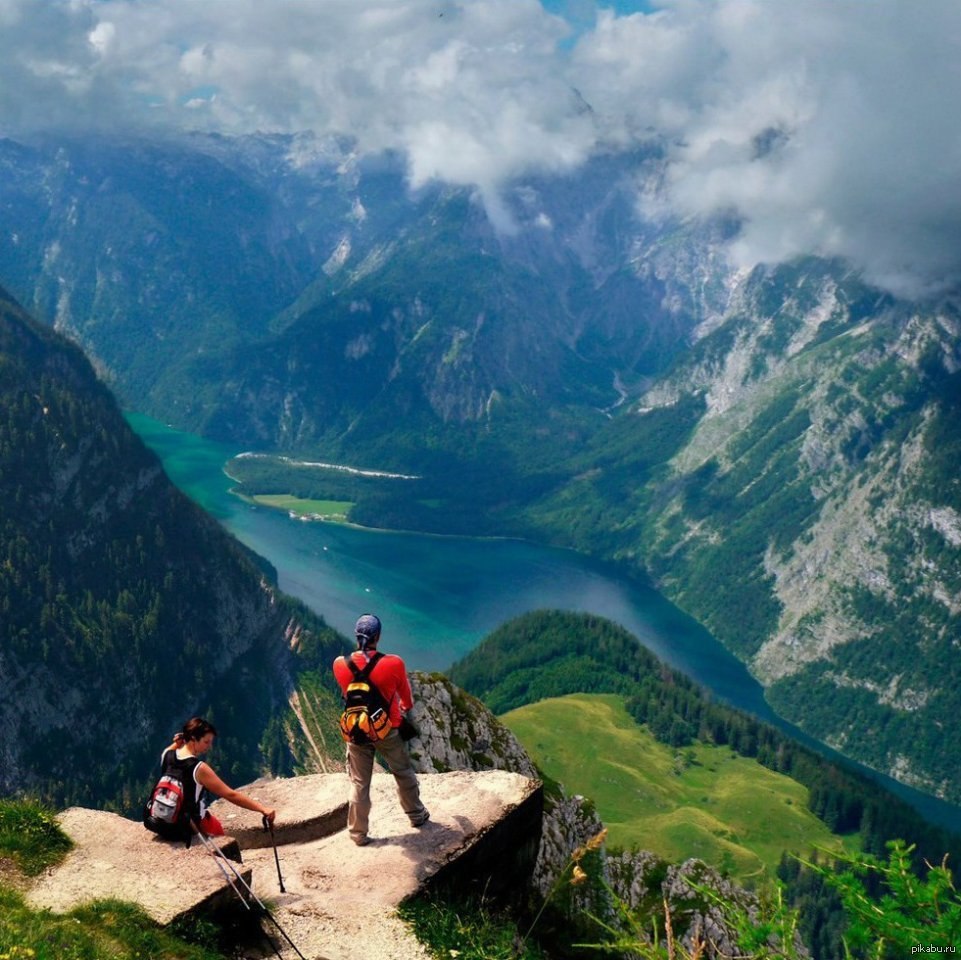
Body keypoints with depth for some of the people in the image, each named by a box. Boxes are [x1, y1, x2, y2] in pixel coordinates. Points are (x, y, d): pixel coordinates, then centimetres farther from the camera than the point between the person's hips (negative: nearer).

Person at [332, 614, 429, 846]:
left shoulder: (340, 665, -15)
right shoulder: (394, 663, -21)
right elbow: (405, 694, -1)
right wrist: (406, 707, 24)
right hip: (388, 730, -1)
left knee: (359, 783, 13)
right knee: (404, 774, 22)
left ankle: (358, 833, 20)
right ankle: (417, 815, 38)